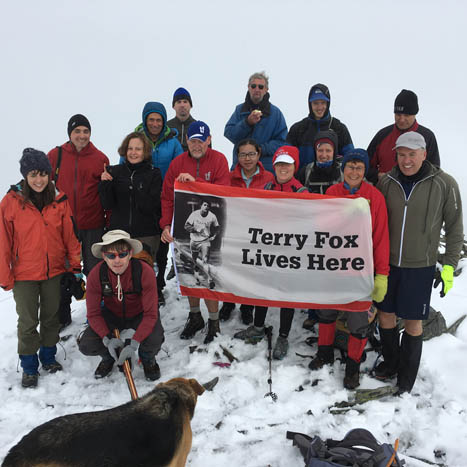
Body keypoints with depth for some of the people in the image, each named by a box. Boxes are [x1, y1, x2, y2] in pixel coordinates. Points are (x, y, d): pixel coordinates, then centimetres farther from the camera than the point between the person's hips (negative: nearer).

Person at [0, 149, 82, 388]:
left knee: (51, 317, 16)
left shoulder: (59, 200, -2)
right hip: (24, 275, -2)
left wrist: (75, 265, 4)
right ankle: (29, 366, 24)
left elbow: (69, 235, 4)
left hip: (54, 271, 3)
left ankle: (49, 356, 35)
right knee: (28, 322, 8)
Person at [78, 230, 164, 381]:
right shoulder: (96, 275, -22)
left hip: (139, 316, -2)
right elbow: (93, 314, -14)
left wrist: (134, 343, -37)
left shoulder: (145, 272, -29)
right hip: (112, 315, 2)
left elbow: (151, 314, -26)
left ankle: (148, 358, 8)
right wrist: (108, 339, -29)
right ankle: (109, 357, 18)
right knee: (86, 346, -20)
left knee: (154, 341, -32)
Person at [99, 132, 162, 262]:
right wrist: (105, 184, -13)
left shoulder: (154, 174, 0)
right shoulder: (115, 171, 6)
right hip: (118, 232, 2)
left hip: (146, 236, -2)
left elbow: (151, 207, -8)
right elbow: (108, 205, 0)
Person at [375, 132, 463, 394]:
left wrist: (450, 266, -6)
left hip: (420, 266, -3)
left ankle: (407, 377, 24)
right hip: (387, 263, 3)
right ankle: (391, 362, 36)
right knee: (385, 316, 12)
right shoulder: (387, 182, -1)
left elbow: (455, 228, -2)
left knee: (413, 323, 6)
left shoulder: (444, 184, -9)